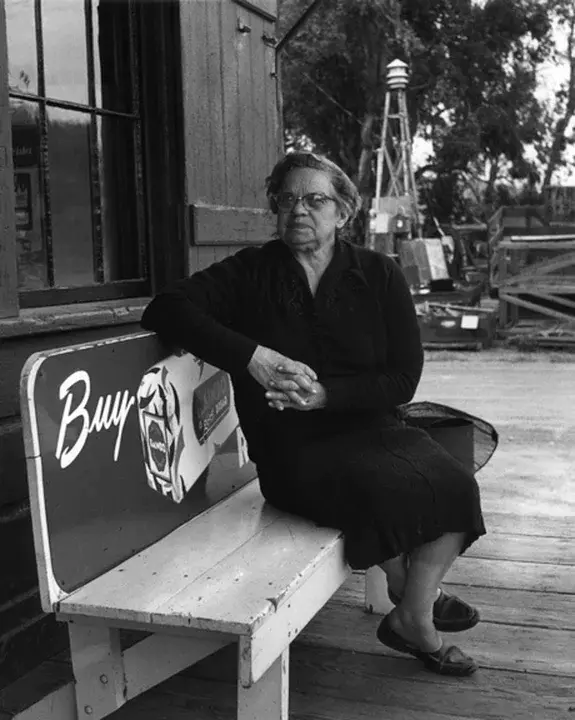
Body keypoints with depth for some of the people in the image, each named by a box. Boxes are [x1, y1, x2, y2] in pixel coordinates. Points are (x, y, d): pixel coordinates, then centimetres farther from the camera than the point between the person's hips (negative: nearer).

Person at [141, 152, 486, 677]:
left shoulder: (379, 274, 6)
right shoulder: (250, 273, 3)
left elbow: (403, 379, 1)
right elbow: (167, 309, -11)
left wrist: (324, 394, -15)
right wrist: (253, 358, -21)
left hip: (372, 428, 3)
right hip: (295, 450, -3)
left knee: (455, 485, -23)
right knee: (389, 487, -29)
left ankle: (413, 618, 1)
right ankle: (414, 589, 3)